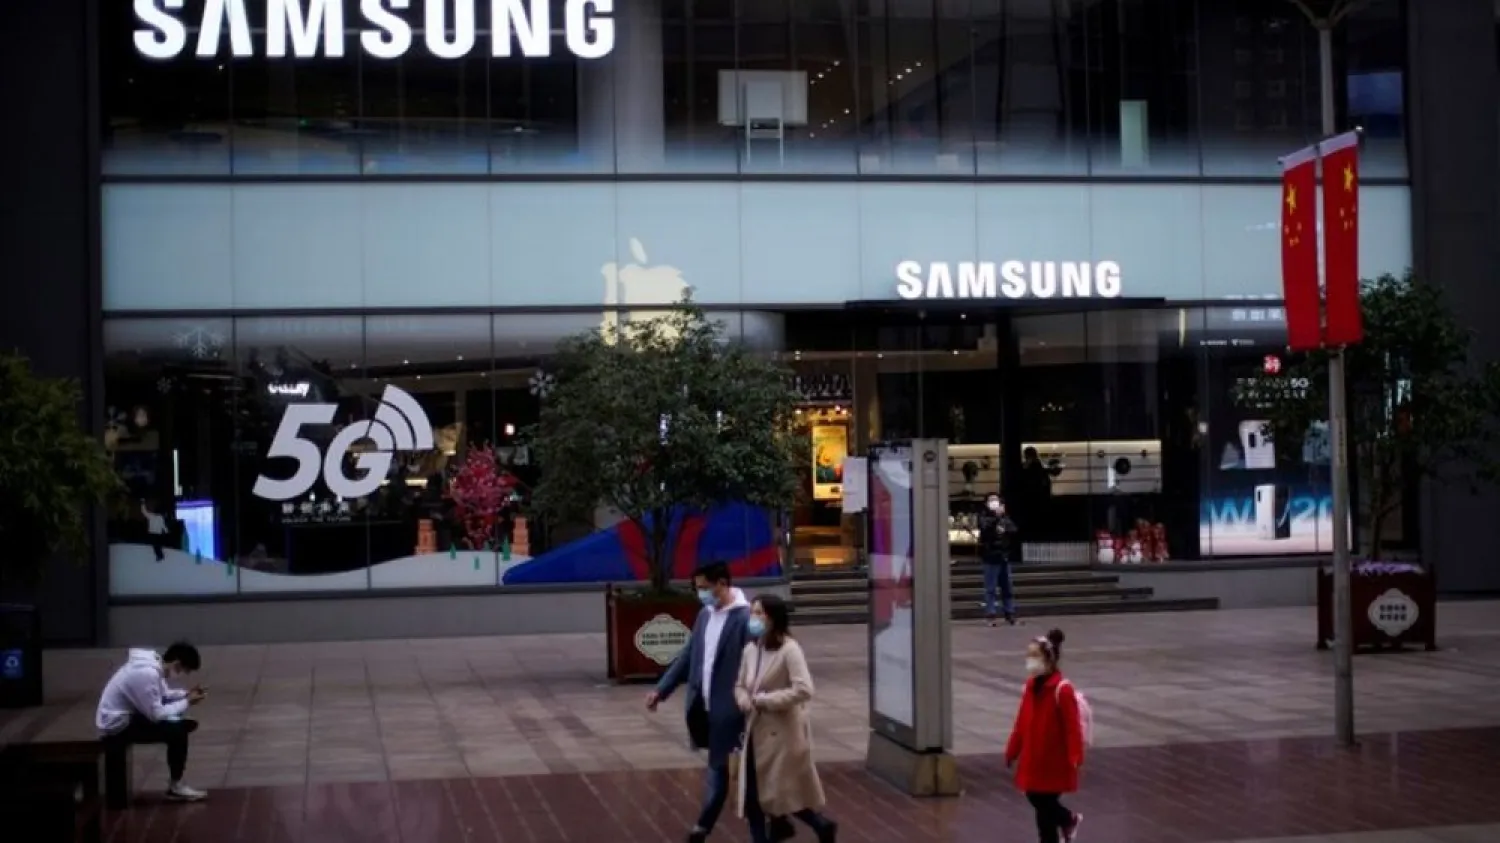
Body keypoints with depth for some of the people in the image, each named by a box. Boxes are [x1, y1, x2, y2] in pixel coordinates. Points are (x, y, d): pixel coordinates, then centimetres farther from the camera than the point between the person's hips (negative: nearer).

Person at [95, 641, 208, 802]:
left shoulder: (153, 665, 2)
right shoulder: (147, 673, -28)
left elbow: (162, 695, 17)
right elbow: (157, 714, -25)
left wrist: (186, 695, 1)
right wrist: (187, 703, -14)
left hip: (127, 716, 10)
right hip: (118, 725, -10)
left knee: (184, 724, 11)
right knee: (177, 731, -21)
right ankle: (175, 787, -6)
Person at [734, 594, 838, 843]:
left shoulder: (789, 649, -16)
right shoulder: (750, 649, 5)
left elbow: (804, 689, -25)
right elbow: (740, 685, 16)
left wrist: (765, 700, -20)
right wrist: (744, 700, -7)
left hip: (783, 732, -7)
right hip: (757, 731, 7)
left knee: (785, 791, 1)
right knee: (753, 794, 5)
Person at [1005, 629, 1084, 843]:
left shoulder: (1062, 689, -19)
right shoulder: (1031, 685, 5)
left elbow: (1072, 726, -20)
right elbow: (1022, 721, 11)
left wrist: (1074, 757, -24)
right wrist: (1013, 750, 12)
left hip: (1055, 759, -7)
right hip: (1033, 757, 7)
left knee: (1045, 805, -1)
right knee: (1035, 798, 16)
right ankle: (1069, 820, 41)